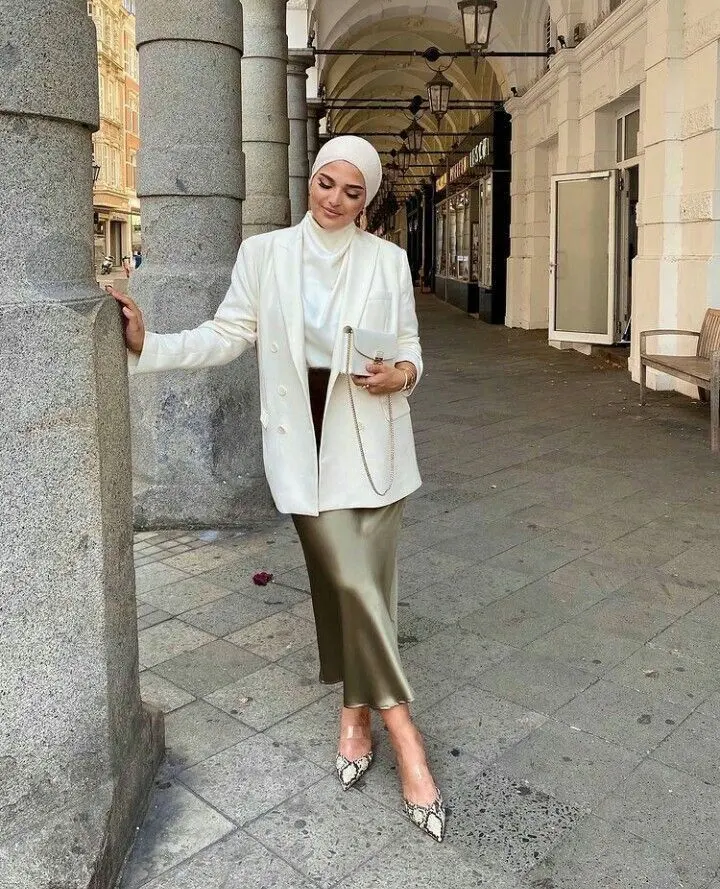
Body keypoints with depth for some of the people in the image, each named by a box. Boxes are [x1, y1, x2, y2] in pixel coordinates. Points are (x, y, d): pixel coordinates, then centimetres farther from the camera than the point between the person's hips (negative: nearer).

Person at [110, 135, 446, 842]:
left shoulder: (388, 260, 5)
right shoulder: (264, 253, 3)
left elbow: (410, 347, 10)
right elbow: (225, 336, 2)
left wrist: (401, 374, -12)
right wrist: (146, 346, -8)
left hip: (371, 440, 1)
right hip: (303, 439, -1)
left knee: (364, 581, 3)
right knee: (347, 580, -6)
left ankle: (356, 710, 26)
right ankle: (401, 730, 9)